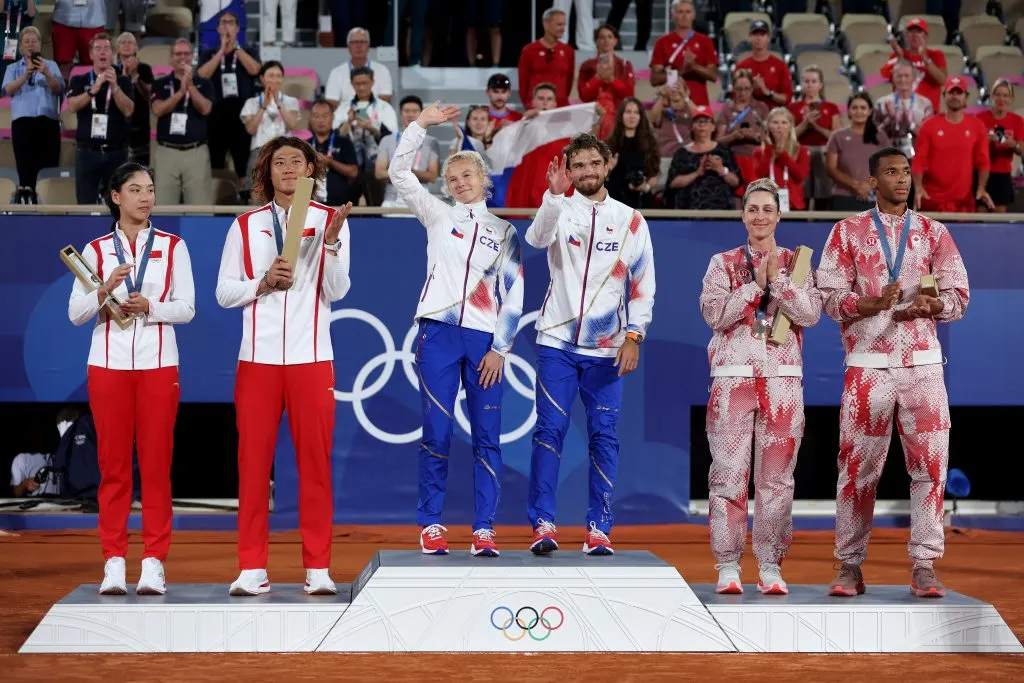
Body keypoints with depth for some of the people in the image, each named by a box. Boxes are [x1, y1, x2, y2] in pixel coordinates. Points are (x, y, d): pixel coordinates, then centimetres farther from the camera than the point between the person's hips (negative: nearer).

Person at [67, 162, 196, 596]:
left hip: (158, 365, 0)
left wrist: (150, 307, -15)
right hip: (109, 365, 0)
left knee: (156, 465, -3)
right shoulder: (96, 250, 8)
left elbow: (186, 308, 2)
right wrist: (105, 290, -16)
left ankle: (153, 563, -1)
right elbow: (76, 313, 1)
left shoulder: (173, 247, 8)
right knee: (113, 465, -1)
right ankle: (114, 562, 2)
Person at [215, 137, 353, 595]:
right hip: (258, 358, 1)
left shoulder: (330, 220, 6)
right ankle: (252, 568, 4)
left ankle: (318, 568, 3)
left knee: (315, 461, -1)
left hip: (311, 358, -1)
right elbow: (224, 293, 8)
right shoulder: (246, 226, 9)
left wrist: (331, 240, -17)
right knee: (253, 461, -1)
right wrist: (263, 282, -9)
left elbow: (336, 291, -3)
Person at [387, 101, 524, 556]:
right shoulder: (437, 215, 13)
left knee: (487, 437, -1)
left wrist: (499, 348, 0)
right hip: (438, 334, 0)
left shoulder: (504, 231, 12)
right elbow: (399, 172, 4)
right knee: (436, 433, -2)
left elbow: (513, 296, 8)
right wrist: (421, 125, -1)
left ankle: (484, 528, 2)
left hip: (485, 340, 1)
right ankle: (431, 525, 5)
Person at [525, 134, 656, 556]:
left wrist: (633, 336, -3)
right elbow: (537, 238, -20)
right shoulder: (560, 210, 3)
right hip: (557, 343, -1)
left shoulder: (631, 220, 7)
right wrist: (555, 193, -35)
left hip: (607, 349, 1)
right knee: (550, 430, -5)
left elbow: (643, 284, 6)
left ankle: (599, 529, 7)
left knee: (604, 437, 1)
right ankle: (542, 523, -1)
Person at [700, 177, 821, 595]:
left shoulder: (794, 263, 11)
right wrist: (757, 283, -8)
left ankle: (770, 567, 5)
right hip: (733, 376, -1)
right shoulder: (723, 263, 10)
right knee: (729, 473, -5)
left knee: (776, 476, 0)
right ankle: (727, 566, 0)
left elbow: (811, 313, -3)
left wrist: (778, 278, -10)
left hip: (782, 377, 1)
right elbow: (714, 313, -4)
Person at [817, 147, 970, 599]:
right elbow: (831, 298, 0)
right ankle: (850, 566, 9)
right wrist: (876, 302, -17)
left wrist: (929, 305, -15)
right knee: (857, 466, 0)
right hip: (868, 364, -1)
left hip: (922, 362, 2)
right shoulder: (848, 232, 7)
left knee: (929, 464, -4)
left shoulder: (933, 232, 12)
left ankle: (924, 566, 0)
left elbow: (958, 296, 7)